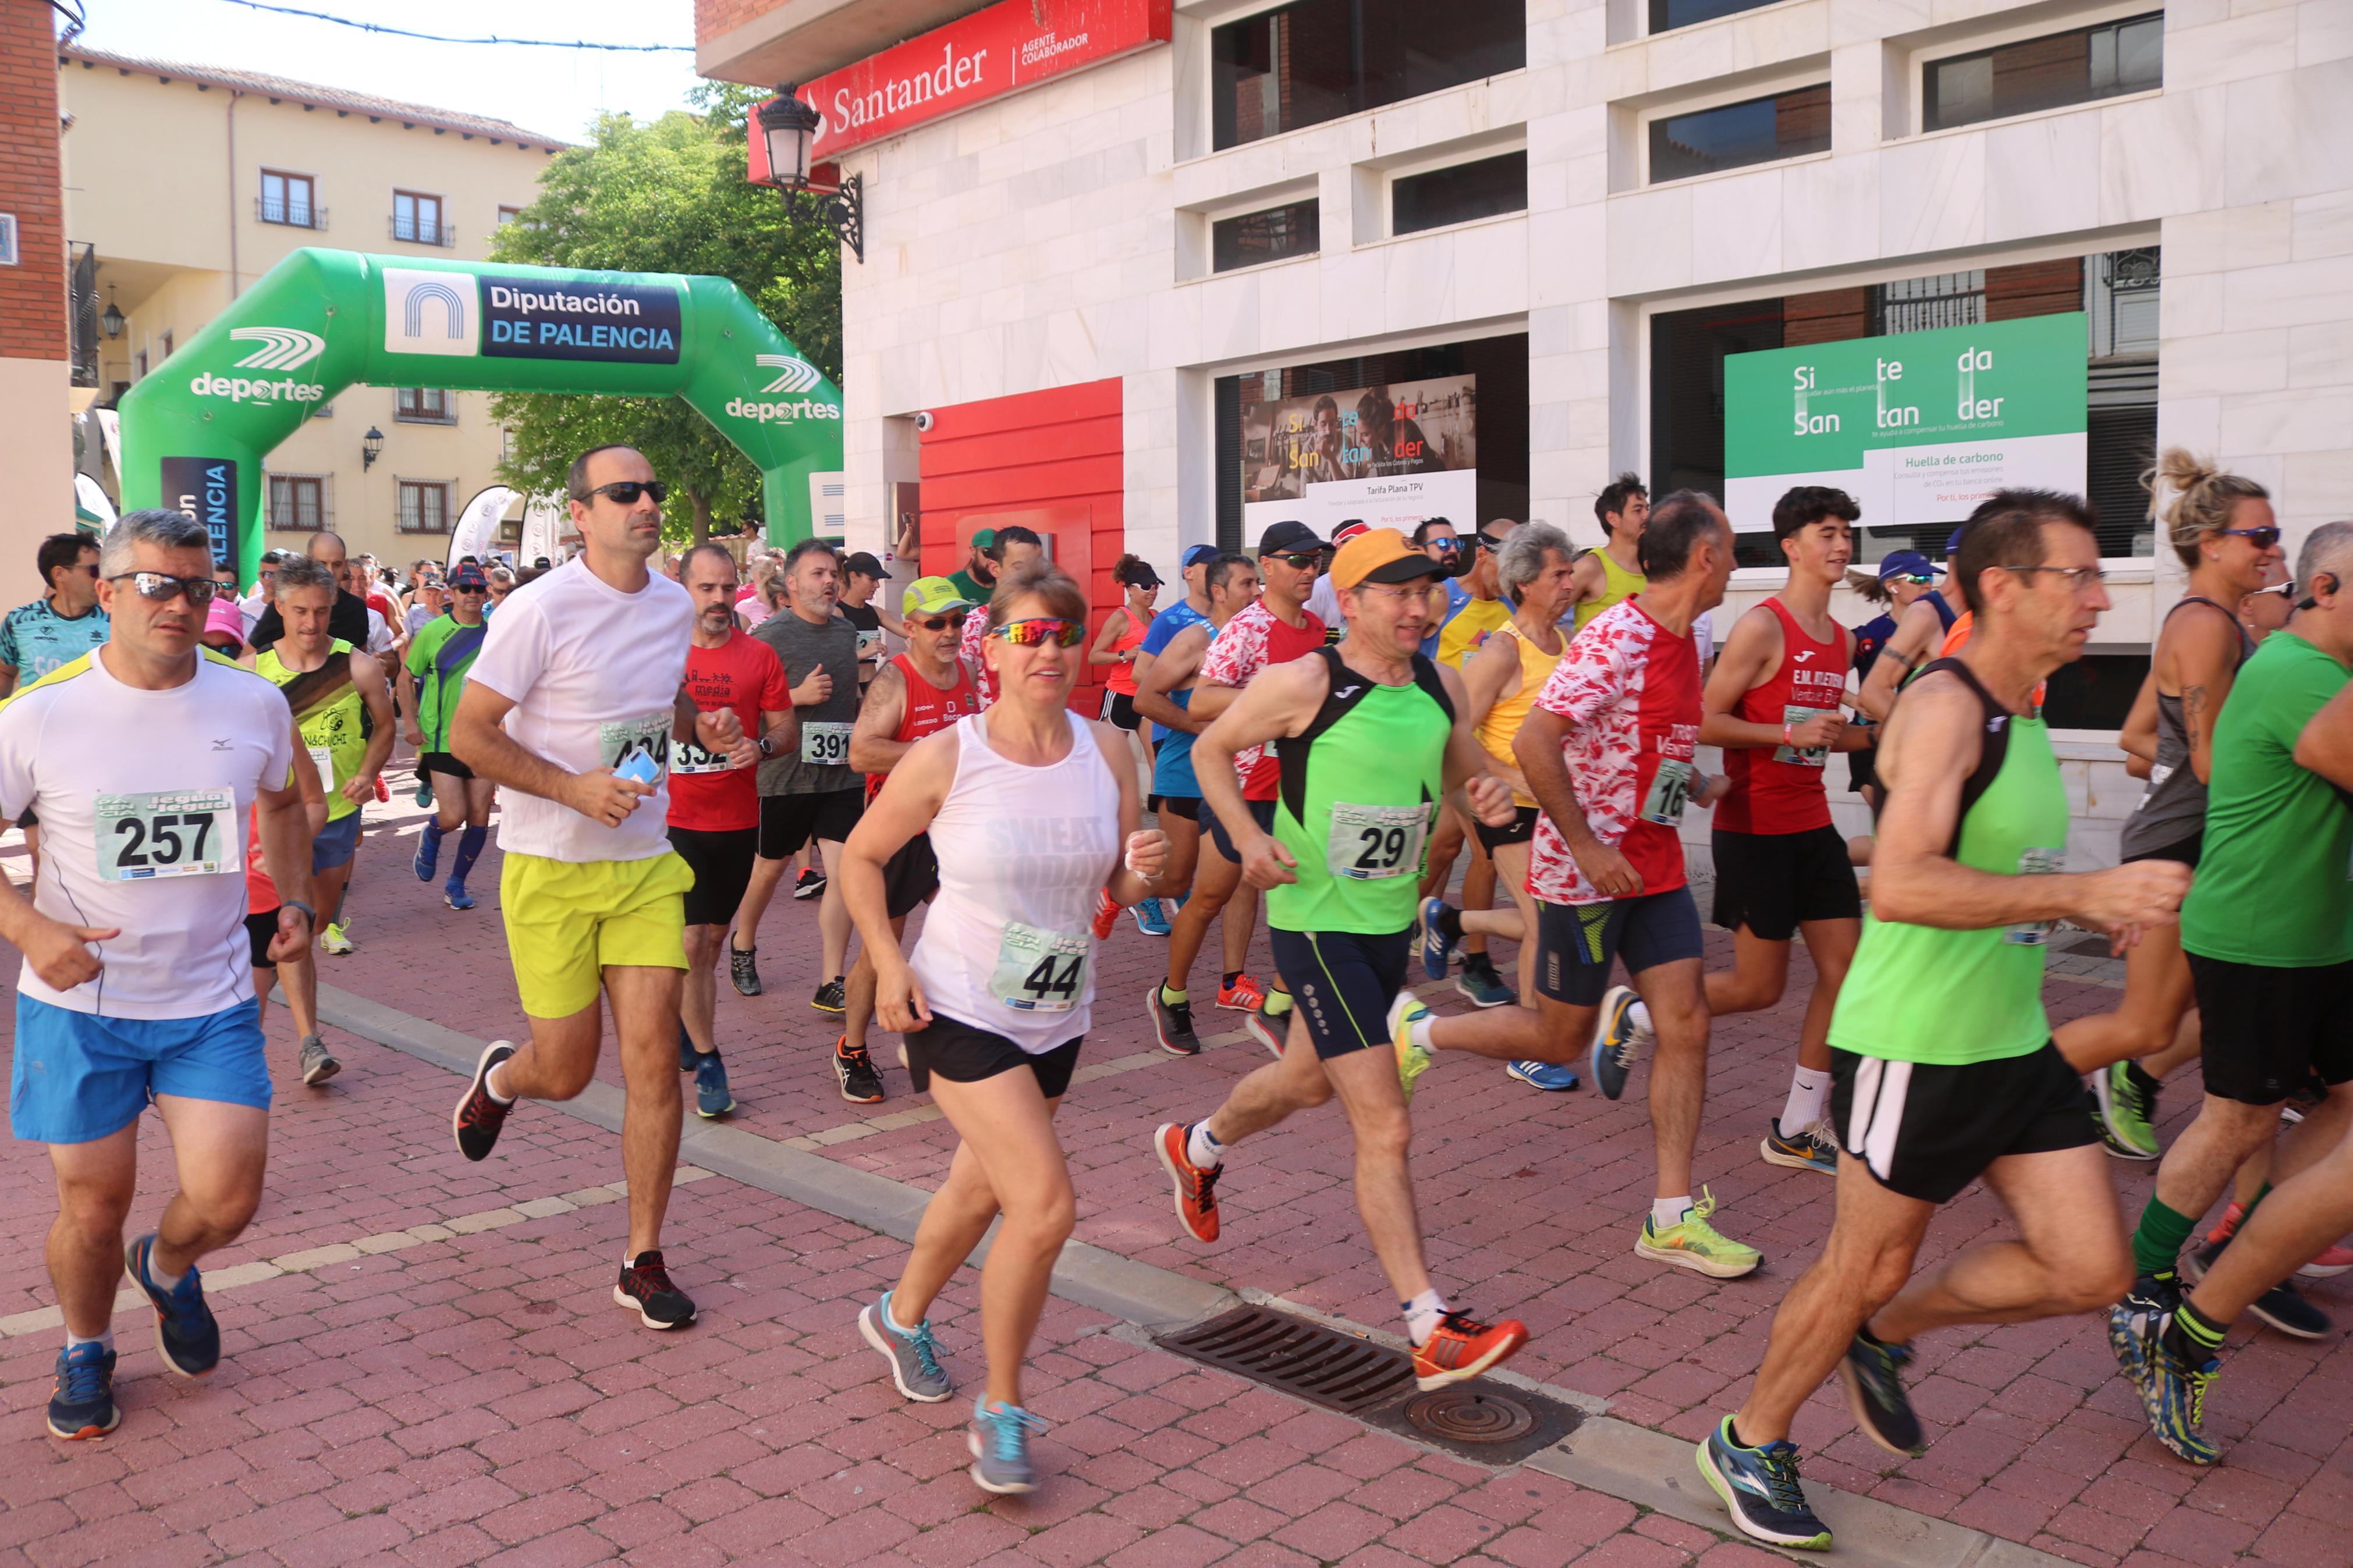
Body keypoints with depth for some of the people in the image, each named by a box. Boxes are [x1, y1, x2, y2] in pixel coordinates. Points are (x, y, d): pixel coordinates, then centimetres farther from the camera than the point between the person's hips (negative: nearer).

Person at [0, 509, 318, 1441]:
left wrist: (295, 899, 5)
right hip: (77, 1003, -1)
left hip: (212, 1001, 2)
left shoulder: (254, 706, -2)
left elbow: (282, 803, 18)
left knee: (226, 1200, -3)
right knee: (92, 1204, 8)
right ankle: (85, 1352, 38)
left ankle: (169, 1269, 34)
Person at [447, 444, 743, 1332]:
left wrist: (699, 725, 2)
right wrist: (574, 788, -24)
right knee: (566, 1071, 4)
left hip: (645, 864, 4)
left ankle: (643, 1264, 10)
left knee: (653, 1056, -3)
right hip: (550, 868, -4)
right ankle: (499, 1077, 43)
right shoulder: (541, 609, -12)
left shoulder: (675, 607, 7)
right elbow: (469, 734, -11)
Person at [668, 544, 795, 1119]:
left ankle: (687, 1023, 39)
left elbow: (787, 727, 5)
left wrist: (762, 746, -15)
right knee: (691, 942, -8)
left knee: (713, 939, 15)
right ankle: (707, 1060, 4)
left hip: (737, 820, 2)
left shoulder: (760, 656, 1)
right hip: (672, 818, -2)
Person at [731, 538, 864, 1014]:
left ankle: (831, 986, 1)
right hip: (786, 775, -4)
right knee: (770, 867, 13)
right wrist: (800, 696, -20)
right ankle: (743, 946, 41)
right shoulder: (770, 635, -9)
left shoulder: (848, 632, 11)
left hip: (842, 775, 4)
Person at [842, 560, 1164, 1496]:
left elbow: (1118, 891, 5)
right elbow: (861, 856, -2)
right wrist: (886, 962, -13)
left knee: (981, 1190, 23)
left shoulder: (1107, 752, -4)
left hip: (1057, 1018, 5)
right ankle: (1001, 1410, 6)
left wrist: (1143, 871, -17)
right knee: (1046, 1202, -16)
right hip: (958, 1009, -5)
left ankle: (901, 1317, 52)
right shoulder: (945, 759, -15)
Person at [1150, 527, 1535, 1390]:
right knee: (1385, 1129, -10)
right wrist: (1250, 837, -16)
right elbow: (1212, 749, -2)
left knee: (1308, 1080, 27)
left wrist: (1485, 798, -7)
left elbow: (1462, 769, 17)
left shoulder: (1441, 685, 2)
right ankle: (1434, 1333, -5)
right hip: (1316, 922, -8)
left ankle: (1195, 1146, 56)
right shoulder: (1303, 684, -15)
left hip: (1393, 918, 8)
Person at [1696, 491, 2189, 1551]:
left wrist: (2095, 909, 12)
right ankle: (1749, 1443, 28)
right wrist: (2087, 890, -33)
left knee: (2090, 1271, 7)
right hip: (1912, 1050, -8)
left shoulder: (2025, 713, 11)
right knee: (1868, 1264, 5)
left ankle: (1885, 1335, 30)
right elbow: (1900, 886, -32)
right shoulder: (1944, 706, -18)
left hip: (2015, 1043, 9)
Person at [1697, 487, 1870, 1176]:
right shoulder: (1762, 627, -13)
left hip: (1813, 824, 8)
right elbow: (1705, 723, -16)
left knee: (1847, 970, 4)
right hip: (1755, 828, -8)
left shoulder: (1841, 639, 12)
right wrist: (1792, 734, -22)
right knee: (1759, 986, -2)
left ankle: (1797, 1130, 14)